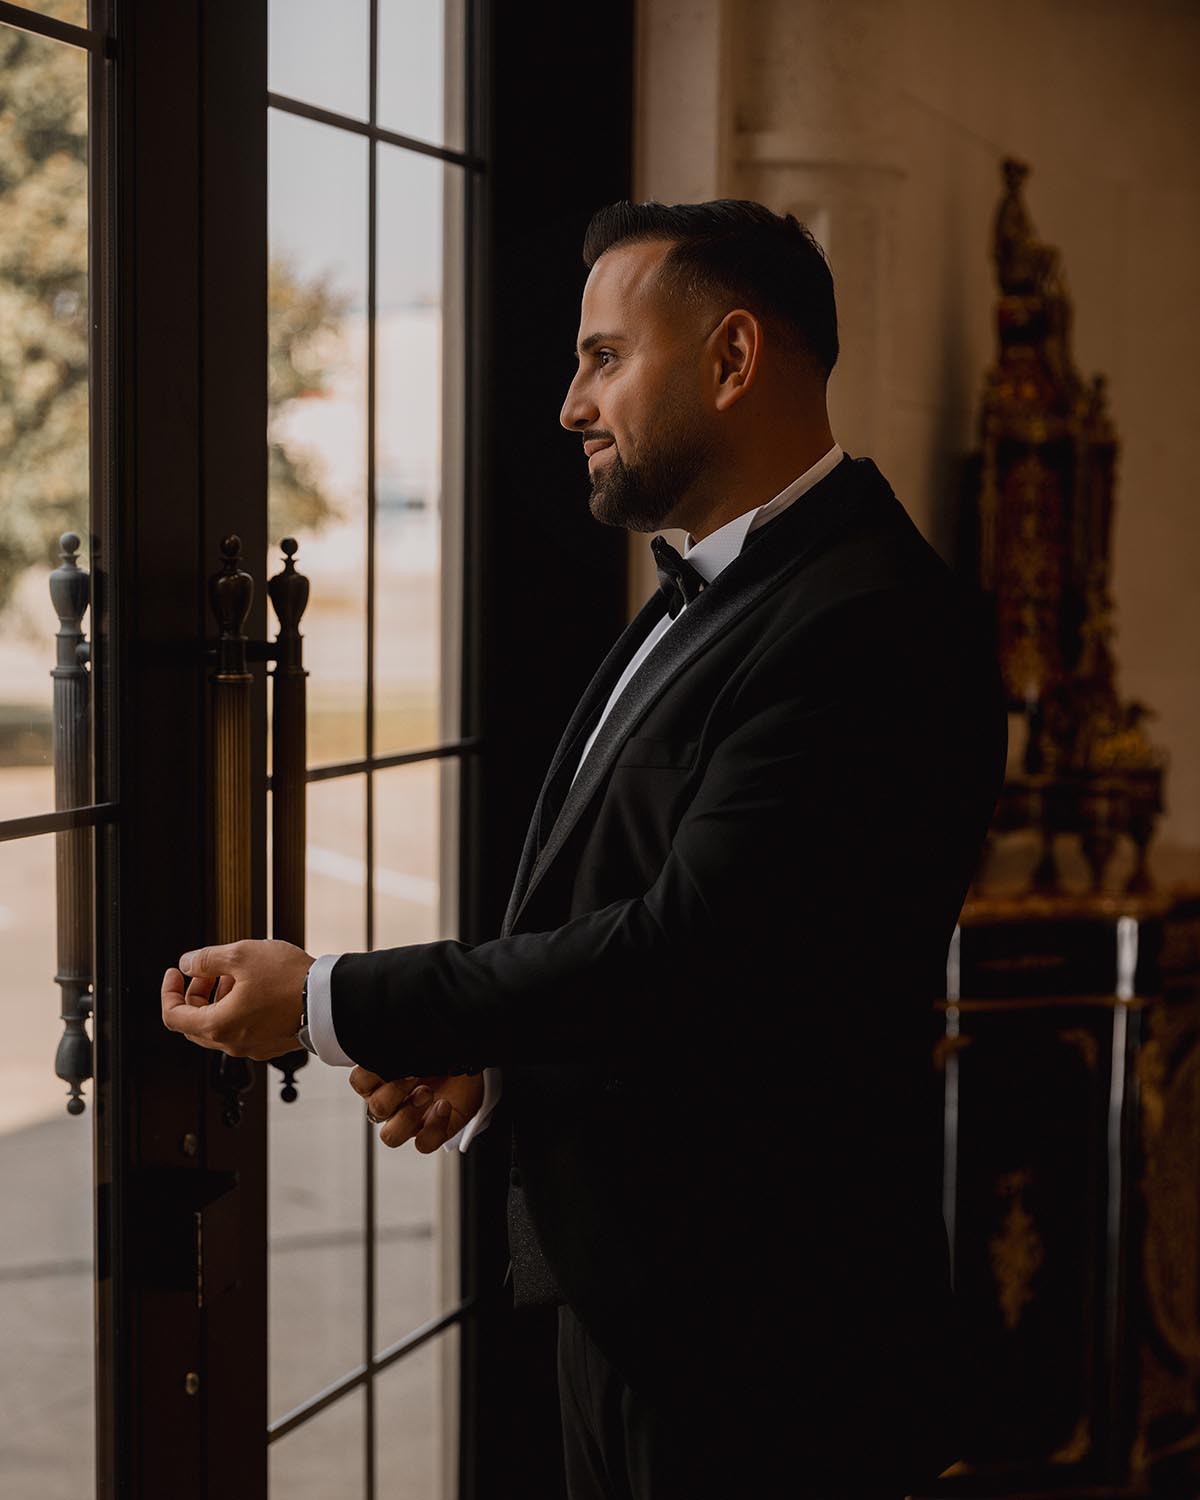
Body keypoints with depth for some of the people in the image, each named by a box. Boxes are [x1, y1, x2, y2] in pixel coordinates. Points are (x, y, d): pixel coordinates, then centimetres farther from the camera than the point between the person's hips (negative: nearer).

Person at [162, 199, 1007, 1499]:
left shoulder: (872, 624, -21)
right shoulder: (697, 598, 12)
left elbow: (685, 950, -25)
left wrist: (329, 1002, -18)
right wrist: (471, 1051, -4)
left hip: (758, 1343, -9)